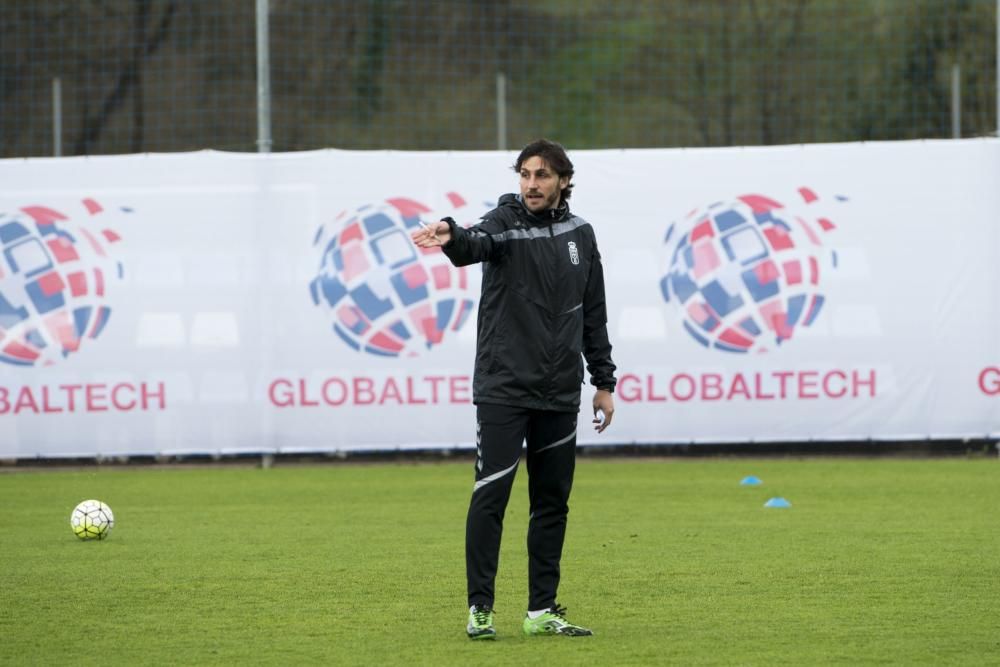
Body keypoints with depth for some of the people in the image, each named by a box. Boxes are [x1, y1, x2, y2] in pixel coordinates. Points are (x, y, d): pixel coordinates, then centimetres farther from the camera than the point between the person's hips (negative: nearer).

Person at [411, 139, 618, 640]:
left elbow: (593, 313, 16)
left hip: (560, 393, 5)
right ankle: (479, 608, -3)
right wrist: (451, 237, -54)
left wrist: (604, 381, 14)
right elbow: (478, 244, -30)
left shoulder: (579, 234, 9)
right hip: (502, 387, -5)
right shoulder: (505, 222, -5)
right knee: (490, 495, -8)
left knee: (552, 501, 8)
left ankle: (542, 610, 15)